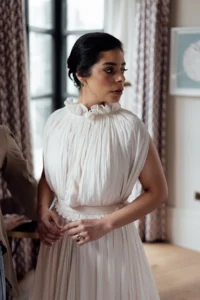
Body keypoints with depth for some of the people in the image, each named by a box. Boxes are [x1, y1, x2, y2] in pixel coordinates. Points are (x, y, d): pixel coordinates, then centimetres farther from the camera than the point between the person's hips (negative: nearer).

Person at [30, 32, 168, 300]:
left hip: (109, 239, -3)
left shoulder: (129, 126, -14)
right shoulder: (57, 121, -4)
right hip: (60, 236, 3)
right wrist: (43, 211, -7)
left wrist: (104, 224, -15)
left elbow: (157, 192, -9)